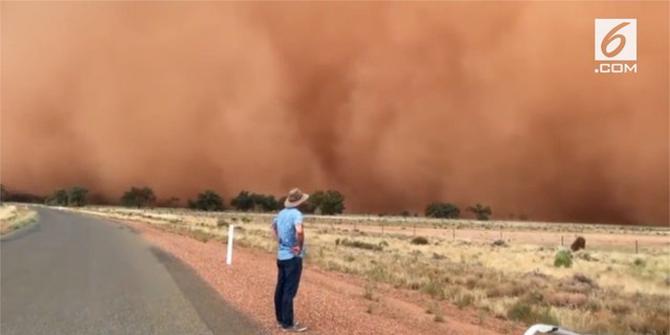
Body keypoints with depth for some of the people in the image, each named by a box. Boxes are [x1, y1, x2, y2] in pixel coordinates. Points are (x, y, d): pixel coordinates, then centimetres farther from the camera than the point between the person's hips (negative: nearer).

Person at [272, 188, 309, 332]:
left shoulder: (281, 213, 7)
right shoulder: (296, 213, -18)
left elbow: (273, 225, 28)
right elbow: (299, 231, -37)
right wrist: (300, 247, -23)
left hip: (281, 256, 8)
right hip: (293, 257, -8)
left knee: (280, 289, 14)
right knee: (289, 291, -2)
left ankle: (280, 319, 25)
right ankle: (288, 324, 3)